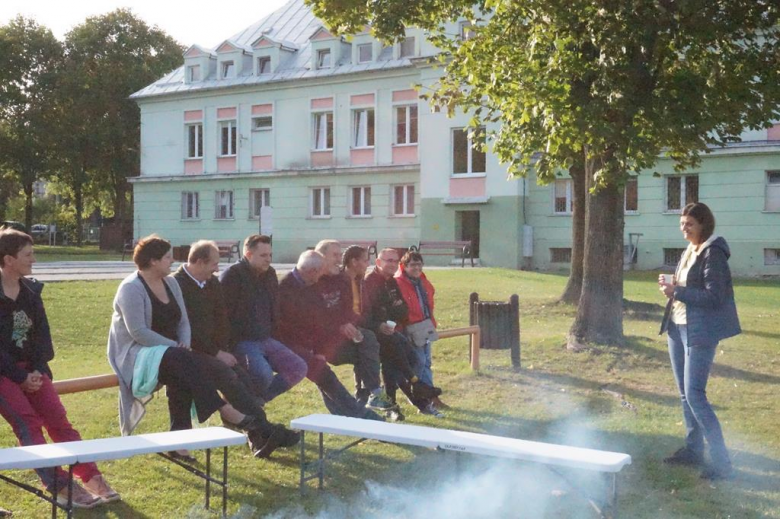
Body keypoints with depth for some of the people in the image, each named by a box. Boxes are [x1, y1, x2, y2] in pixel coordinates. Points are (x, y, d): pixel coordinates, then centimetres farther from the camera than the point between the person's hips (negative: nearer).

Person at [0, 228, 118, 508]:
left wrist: (36, 371, -7)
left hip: (30, 369, 5)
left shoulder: (31, 290, 9)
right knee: (27, 422, -21)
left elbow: (42, 335, 8)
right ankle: (60, 486, -25)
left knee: (57, 417, -11)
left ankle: (92, 477, -14)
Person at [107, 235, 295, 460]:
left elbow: (183, 321, 13)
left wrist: (184, 344, -9)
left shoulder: (170, 283, 13)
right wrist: (176, 347, -20)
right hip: (136, 355, -7)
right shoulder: (131, 288, -10)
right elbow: (137, 332, -19)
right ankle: (230, 415, -40)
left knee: (182, 374, -28)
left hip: (171, 352, 7)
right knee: (182, 360, -33)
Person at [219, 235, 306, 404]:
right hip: (242, 341, -8)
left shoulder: (269, 274, 12)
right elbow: (224, 313, -15)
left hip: (266, 339, 8)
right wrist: (232, 345, -18)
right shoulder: (232, 275, -11)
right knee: (264, 374, -31)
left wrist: (271, 335, 16)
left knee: (299, 368, -5)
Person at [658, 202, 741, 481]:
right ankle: (693, 450, 26)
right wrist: (670, 286, 1)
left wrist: (676, 292, -20)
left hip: (700, 332, -9)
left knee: (695, 394, -11)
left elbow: (714, 296, -20)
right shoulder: (689, 251, 13)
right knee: (684, 393, 14)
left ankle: (721, 461, -5)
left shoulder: (712, 252, -14)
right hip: (678, 327, 9)